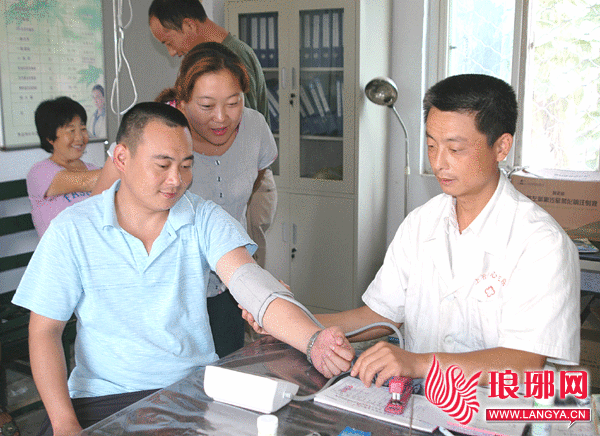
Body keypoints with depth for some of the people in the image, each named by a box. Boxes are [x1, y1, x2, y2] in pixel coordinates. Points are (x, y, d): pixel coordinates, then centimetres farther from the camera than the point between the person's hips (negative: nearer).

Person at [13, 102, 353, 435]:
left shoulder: (205, 219, -3)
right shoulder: (72, 230, -5)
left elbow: (251, 284, -18)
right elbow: (44, 332, -2)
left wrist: (314, 341, -36)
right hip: (104, 396, 0)